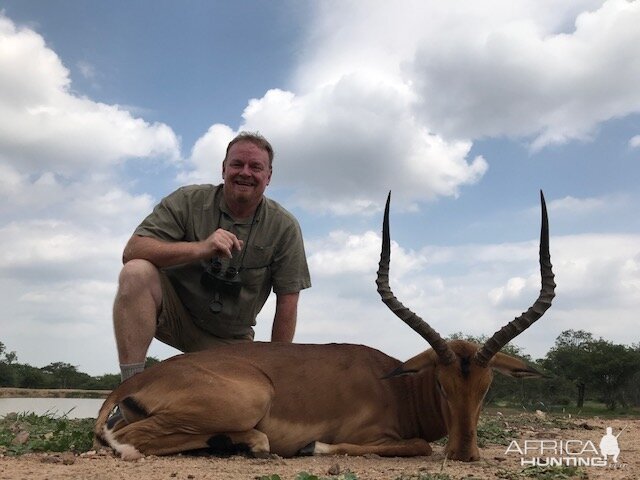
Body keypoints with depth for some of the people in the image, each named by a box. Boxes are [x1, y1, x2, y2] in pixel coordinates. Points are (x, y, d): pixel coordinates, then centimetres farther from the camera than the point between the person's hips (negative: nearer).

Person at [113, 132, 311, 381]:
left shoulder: (284, 227, -7)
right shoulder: (188, 200, -10)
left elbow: (287, 301, -4)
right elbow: (132, 251, -21)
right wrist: (200, 248, -34)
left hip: (231, 338, 2)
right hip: (174, 312, -1)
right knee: (137, 272, -29)